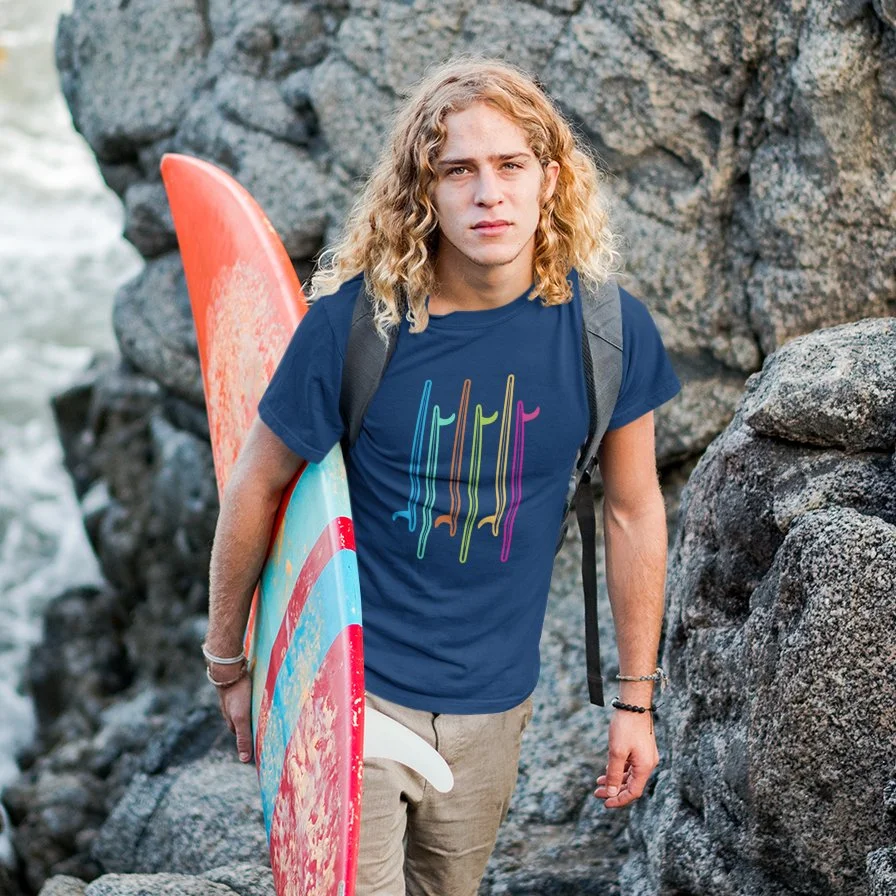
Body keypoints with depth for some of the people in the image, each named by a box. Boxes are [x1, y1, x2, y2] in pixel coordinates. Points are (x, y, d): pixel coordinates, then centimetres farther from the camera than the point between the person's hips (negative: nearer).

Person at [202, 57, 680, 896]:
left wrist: (635, 699, 6)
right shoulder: (353, 320, -18)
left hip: (493, 704, 3)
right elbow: (256, 487, -5)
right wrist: (228, 663, 5)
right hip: (349, 688, -3)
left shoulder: (610, 330, -11)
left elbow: (633, 512, 2)